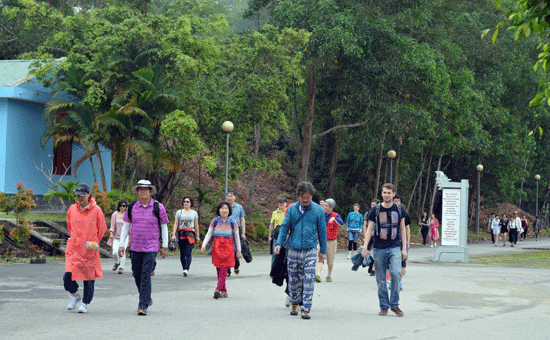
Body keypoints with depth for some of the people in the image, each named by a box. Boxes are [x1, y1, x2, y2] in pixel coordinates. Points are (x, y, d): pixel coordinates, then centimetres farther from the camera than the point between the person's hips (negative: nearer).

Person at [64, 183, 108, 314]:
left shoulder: (96, 210, -6)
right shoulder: (72, 210, 5)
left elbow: (102, 229, 6)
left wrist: (93, 243, 8)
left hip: (89, 250, -3)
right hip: (73, 249, 3)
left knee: (89, 277, 3)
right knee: (68, 276, -8)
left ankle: (85, 303, 18)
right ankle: (75, 295, 19)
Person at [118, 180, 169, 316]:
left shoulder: (158, 207, -2)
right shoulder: (131, 208, 5)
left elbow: (164, 227, 5)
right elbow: (126, 227, 11)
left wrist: (164, 247, 5)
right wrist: (121, 244, 5)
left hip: (151, 248, -4)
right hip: (135, 248, 4)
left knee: (146, 276, -12)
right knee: (137, 275, 10)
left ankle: (143, 306, -9)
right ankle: (147, 299, 31)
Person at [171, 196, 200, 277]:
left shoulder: (194, 213, 13)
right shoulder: (179, 212, 12)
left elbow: (196, 225, 15)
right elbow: (176, 224, 8)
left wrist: (198, 236, 12)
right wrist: (173, 234, -2)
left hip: (190, 234, -1)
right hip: (181, 234, 2)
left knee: (188, 253, -14)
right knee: (182, 253, 3)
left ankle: (186, 270, -22)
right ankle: (184, 268, 13)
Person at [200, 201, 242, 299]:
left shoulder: (232, 223, 7)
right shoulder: (214, 222, 9)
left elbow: (237, 238, 12)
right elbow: (209, 234, 8)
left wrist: (239, 251, 11)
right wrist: (204, 245, -6)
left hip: (228, 248, -2)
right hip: (216, 248, 2)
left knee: (224, 270, -13)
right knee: (219, 270, 1)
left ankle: (218, 290, -22)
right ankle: (224, 291, 9)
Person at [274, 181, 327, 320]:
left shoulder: (318, 210, 2)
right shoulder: (292, 209, 3)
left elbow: (322, 231, 8)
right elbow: (284, 227, 6)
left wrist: (323, 251, 11)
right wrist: (279, 243, -8)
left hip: (310, 251, -2)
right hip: (293, 250, 2)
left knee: (308, 281, -8)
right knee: (293, 280, 9)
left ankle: (306, 309, -6)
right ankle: (294, 304, 29)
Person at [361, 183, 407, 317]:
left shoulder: (399, 209, 6)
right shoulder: (376, 209, 2)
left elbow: (402, 229, 13)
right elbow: (369, 229, 5)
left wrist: (404, 248, 9)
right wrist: (365, 247, -5)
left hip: (395, 248, 0)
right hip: (379, 249, 0)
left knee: (396, 273, -18)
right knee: (381, 280, 2)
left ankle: (394, 305, -4)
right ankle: (384, 306, 15)